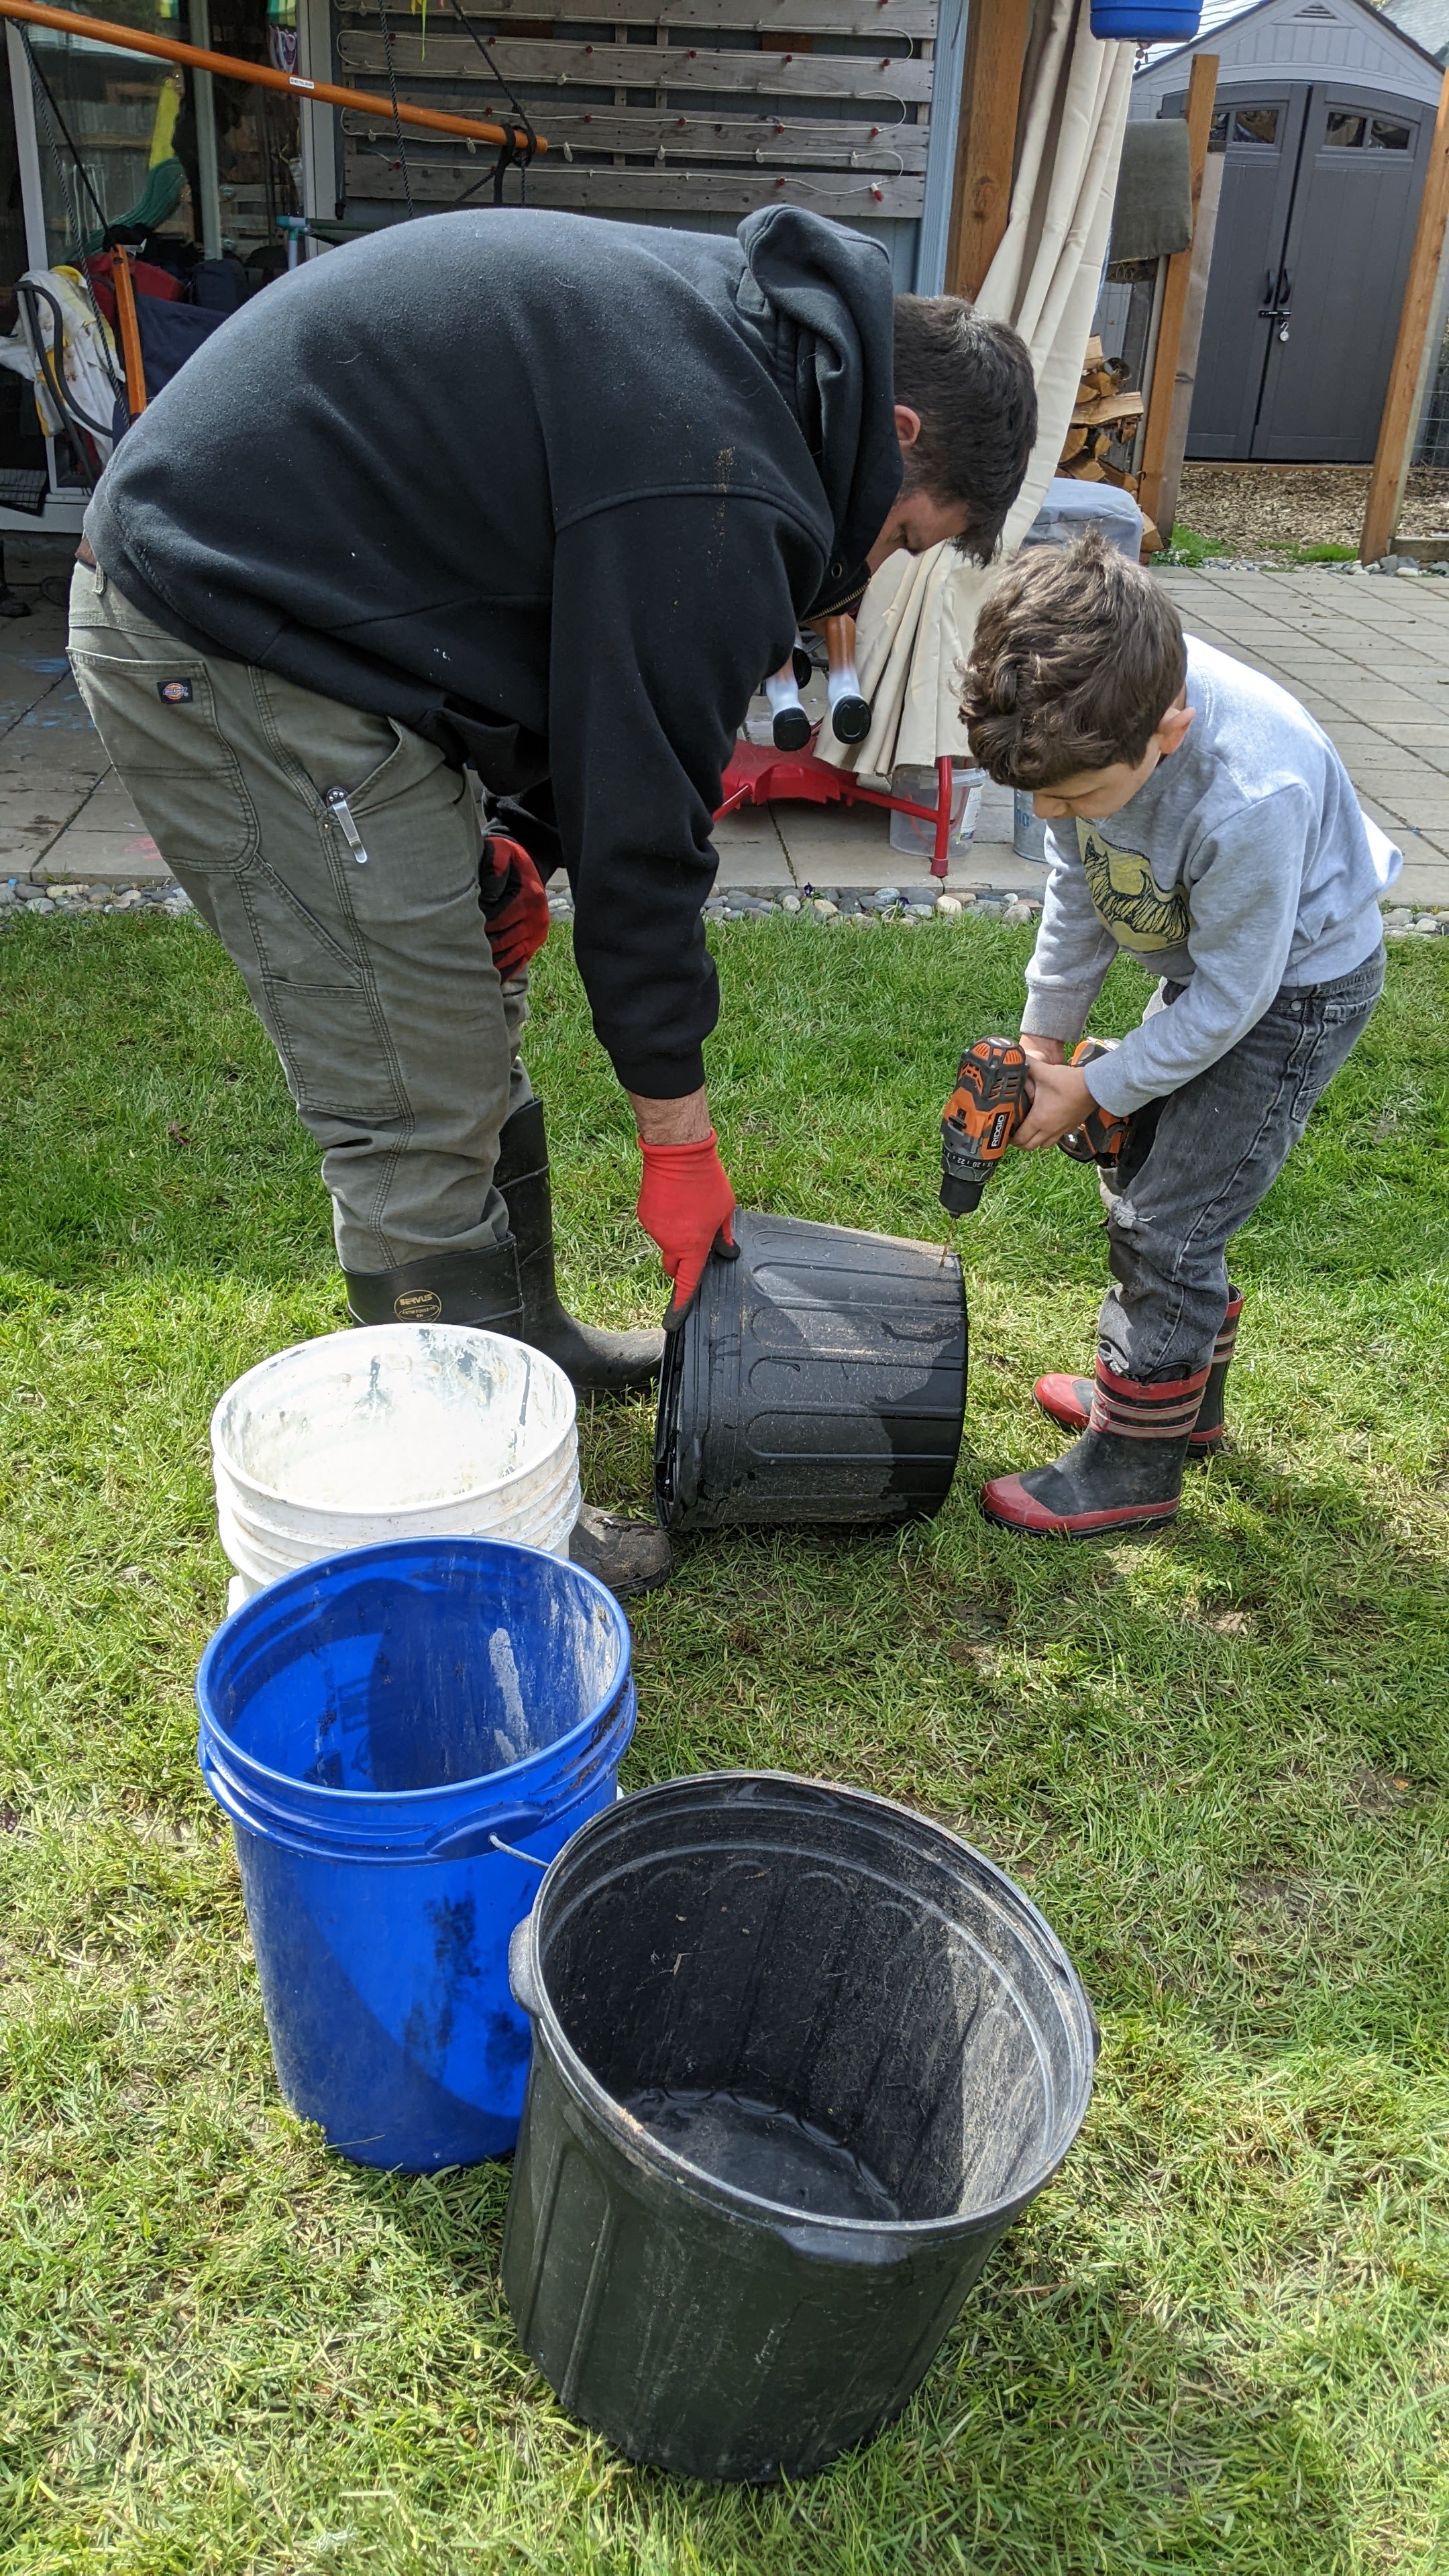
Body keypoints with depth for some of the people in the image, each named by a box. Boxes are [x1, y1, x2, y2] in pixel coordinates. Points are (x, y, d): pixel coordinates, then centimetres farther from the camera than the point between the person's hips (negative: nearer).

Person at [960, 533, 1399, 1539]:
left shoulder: (1249, 797, -41)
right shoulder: (1090, 706, -20)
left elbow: (1228, 999, -26)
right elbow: (1077, 883, -2)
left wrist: (1094, 1090, -17)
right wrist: (1045, 1036, 2)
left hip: (1296, 986, -8)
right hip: (1206, 964, 8)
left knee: (1169, 1224, -6)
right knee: (1140, 1183, 16)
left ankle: (1137, 1464, 10)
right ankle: (1183, 1396, 36)